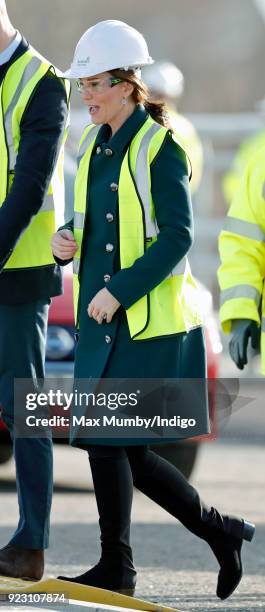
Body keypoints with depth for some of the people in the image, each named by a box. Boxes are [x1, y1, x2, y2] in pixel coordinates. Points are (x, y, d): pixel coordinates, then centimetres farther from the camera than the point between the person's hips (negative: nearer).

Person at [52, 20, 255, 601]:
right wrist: (69, 241, 0)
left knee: (107, 439, -8)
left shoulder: (160, 147, -11)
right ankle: (218, 530, 20)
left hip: (150, 317, -8)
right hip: (102, 318, 8)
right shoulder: (93, 145, 13)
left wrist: (118, 291, -20)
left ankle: (116, 567, 2)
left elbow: (176, 238, -15)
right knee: (121, 447, 7)